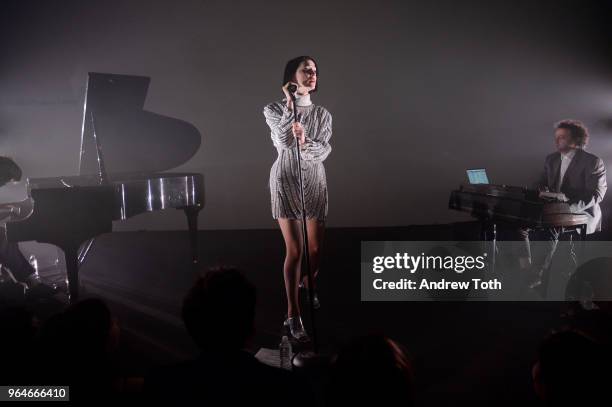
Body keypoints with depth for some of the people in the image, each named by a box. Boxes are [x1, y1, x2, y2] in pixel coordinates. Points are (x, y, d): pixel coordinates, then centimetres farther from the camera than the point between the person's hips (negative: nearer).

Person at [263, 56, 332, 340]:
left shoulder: (322, 114, 7)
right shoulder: (274, 110, 0)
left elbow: (324, 150, -7)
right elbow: (284, 141, -17)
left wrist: (305, 142, -28)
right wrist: (290, 105, -15)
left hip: (314, 182, 3)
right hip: (285, 181, -3)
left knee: (315, 249, 8)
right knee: (295, 251, -9)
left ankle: (306, 286, 42)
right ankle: (293, 316, 0)